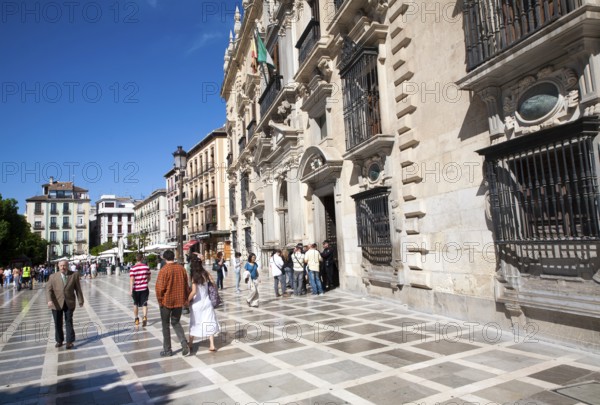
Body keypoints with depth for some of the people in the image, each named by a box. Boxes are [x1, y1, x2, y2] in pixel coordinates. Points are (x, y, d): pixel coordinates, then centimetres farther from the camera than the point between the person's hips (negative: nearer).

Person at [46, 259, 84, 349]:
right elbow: (48, 289, -5)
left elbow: (78, 288, 4)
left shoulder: (74, 275, -1)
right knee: (58, 323, 10)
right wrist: (49, 300, -21)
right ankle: (59, 341, 25)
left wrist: (80, 300, 6)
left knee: (69, 322, 1)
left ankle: (70, 342, 6)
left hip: (69, 303, -1)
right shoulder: (53, 276, 0)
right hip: (57, 303, 1)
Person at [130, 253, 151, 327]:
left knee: (135, 304, 17)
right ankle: (145, 317, -19)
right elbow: (149, 278, 7)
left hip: (136, 289, -1)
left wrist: (131, 290, -13)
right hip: (144, 288, 1)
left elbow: (131, 280, -15)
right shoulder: (146, 267, -1)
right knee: (144, 304, 2)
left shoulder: (133, 268, -10)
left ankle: (136, 319, 27)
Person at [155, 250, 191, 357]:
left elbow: (160, 288, -15)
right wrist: (185, 299, 16)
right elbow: (186, 286, 6)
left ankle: (167, 350, 17)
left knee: (165, 325, 11)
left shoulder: (164, 270, -15)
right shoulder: (181, 269, 0)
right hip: (179, 301, 4)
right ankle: (184, 343, 0)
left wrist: (160, 300, -1)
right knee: (176, 322, 19)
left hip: (166, 302, -4)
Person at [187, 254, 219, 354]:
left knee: (194, 323, 14)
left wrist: (187, 300, -11)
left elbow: (194, 291, -22)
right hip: (206, 302, 3)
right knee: (209, 323, 8)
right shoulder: (206, 273, -2)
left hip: (197, 303, -3)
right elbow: (213, 282, 7)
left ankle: (190, 343, 31)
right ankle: (212, 345, 5)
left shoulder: (194, 276, -14)